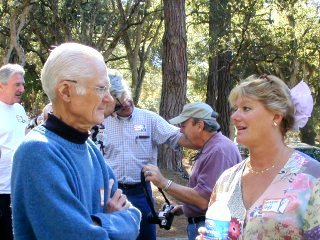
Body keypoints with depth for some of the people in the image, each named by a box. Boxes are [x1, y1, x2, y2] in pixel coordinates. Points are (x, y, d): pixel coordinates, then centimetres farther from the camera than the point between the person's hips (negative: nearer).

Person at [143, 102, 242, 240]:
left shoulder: (220, 150, -21)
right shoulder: (209, 149, 14)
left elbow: (204, 199, -26)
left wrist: (163, 183, -24)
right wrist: (184, 208, 11)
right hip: (198, 225, 10)